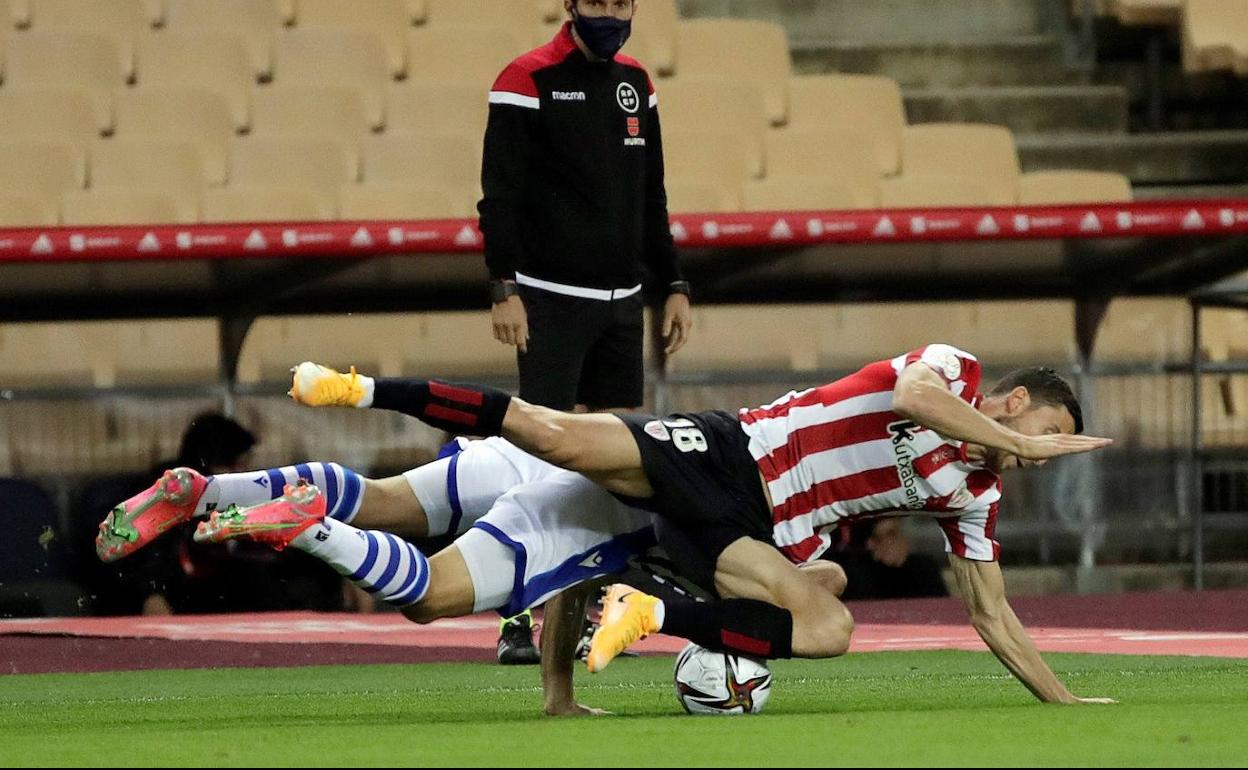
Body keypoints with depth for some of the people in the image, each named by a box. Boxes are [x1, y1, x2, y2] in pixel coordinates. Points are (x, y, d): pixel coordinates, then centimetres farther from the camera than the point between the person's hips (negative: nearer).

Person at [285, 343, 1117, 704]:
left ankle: (654, 615, -14)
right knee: (559, 437, -26)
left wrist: (1064, 700, 16)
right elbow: (912, 392, -27)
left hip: (760, 534, 5)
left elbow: (993, 615, 20)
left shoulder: (972, 496, 14)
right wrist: (1023, 440, -22)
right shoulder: (954, 369, -1)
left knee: (831, 628, -21)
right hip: (726, 458, -5)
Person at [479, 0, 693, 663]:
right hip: (551, 301, -7)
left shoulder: (634, 82, 13)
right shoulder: (528, 82, -9)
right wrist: (503, 290, -20)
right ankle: (517, 621, -11)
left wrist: (674, 285, 15)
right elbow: (500, 195, -12)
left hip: (621, 303, 7)